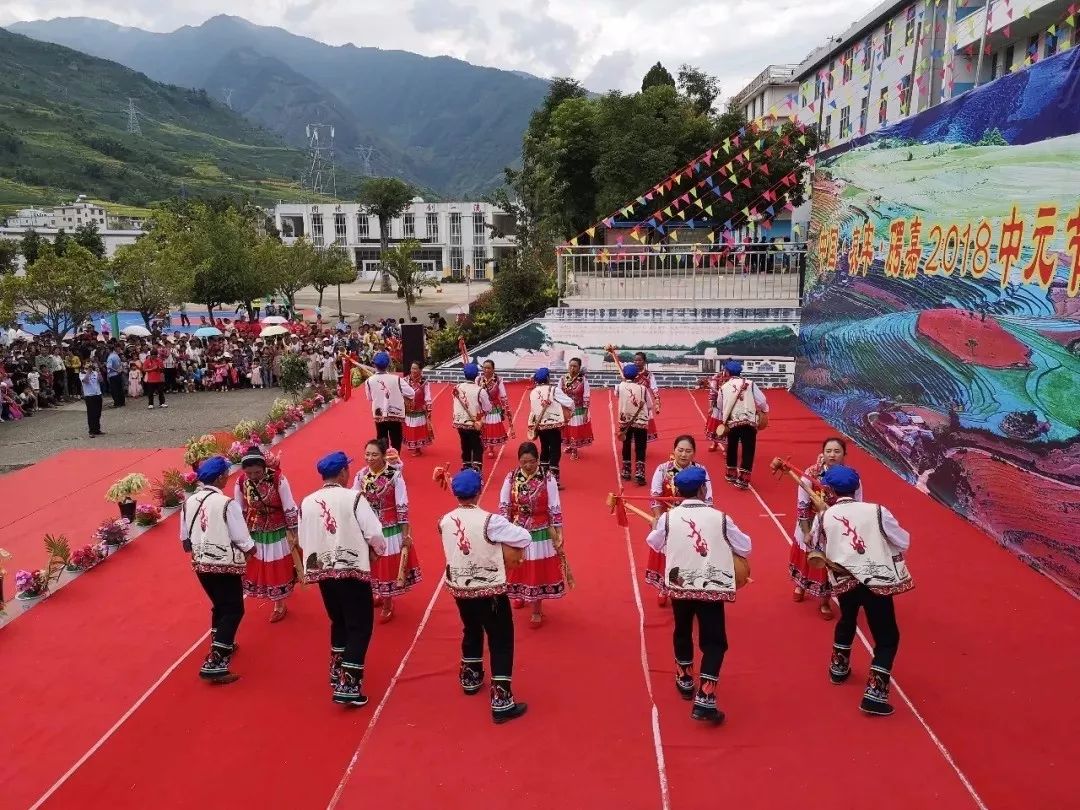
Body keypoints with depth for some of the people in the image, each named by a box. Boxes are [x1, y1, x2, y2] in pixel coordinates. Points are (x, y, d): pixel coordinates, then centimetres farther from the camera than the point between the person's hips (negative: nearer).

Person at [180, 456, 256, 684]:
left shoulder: (189, 501, -1)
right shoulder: (226, 503, -20)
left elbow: (185, 537, 10)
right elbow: (242, 539, -16)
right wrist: (251, 550, 5)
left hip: (201, 564, 7)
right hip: (226, 565, -7)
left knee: (219, 605, 26)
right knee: (233, 611, 4)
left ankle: (221, 646, 45)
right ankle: (214, 665, -3)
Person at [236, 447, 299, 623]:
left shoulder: (278, 479, -23)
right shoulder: (241, 482, -13)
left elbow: (289, 508, -13)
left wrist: (292, 533, -9)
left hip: (277, 531, -3)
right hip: (254, 532, 3)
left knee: (278, 568, 8)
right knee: (256, 567, 12)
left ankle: (280, 605, 26)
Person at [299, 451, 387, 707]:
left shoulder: (307, 503, -1)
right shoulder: (353, 498, -14)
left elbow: (303, 541, 5)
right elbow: (375, 534, -14)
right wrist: (378, 549, 7)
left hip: (323, 572, 5)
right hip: (353, 571, -5)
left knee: (339, 623, 24)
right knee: (360, 626, 4)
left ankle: (338, 675, 37)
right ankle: (348, 685, -2)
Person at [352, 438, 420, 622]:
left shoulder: (395, 475, -18)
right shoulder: (360, 476, -6)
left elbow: (402, 507, -14)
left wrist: (406, 534, -11)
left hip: (391, 529, -4)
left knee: (389, 566, 9)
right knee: (372, 566, 17)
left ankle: (387, 605, 29)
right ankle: (379, 594, 44)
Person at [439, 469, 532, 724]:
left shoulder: (445, 521, -8)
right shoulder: (490, 521, -23)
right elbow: (525, 538, -17)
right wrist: (503, 553, 1)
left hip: (459, 588, 6)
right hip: (490, 591, -6)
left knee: (471, 631, 28)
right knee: (501, 640, 4)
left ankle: (470, 678, 46)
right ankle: (501, 702, 4)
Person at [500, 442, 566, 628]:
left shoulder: (548, 478, -13)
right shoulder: (511, 478, -7)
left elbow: (555, 509, -9)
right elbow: (503, 506, -2)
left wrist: (558, 536, -9)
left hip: (540, 533, -2)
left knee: (539, 570, 7)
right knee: (517, 568, 18)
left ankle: (537, 611, 23)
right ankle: (520, 595, 48)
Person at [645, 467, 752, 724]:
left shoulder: (668, 518, -7)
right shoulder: (720, 518, -11)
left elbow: (654, 543, 12)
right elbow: (746, 548, 1)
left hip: (679, 586, 3)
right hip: (712, 588, -2)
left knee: (682, 633, 24)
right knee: (714, 642, 5)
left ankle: (685, 682, 41)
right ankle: (704, 700, -5)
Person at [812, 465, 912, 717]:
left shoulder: (824, 517, -3)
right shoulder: (877, 511, -9)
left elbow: (818, 548, 11)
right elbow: (903, 542, 1)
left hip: (844, 581, 4)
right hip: (877, 581, -3)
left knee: (847, 621, 31)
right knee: (887, 637, 8)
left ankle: (839, 667, 47)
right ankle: (874, 693, 1)